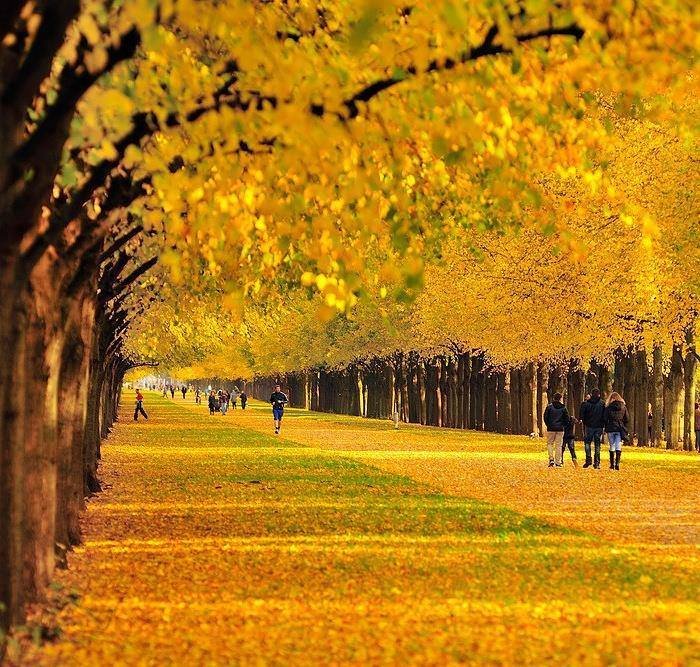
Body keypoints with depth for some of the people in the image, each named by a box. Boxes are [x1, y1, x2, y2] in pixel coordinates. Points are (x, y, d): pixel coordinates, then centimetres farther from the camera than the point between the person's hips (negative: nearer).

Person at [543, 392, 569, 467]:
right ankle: (558, 462, 4)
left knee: (550, 444, 10)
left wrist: (548, 425, 10)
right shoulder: (563, 407, 0)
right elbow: (567, 418, 1)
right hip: (560, 430, 1)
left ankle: (551, 459, -8)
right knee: (558, 445, 5)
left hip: (551, 429, -1)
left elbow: (545, 417, -2)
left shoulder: (549, 407, -3)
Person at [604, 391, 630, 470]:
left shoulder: (608, 407, -3)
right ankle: (617, 464, -13)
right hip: (620, 430, 1)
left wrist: (606, 429, 7)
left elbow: (605, 419, -2)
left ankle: (612, 464, 11)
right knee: (618, 447, 0)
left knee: (612, 447, 8)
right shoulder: (623, 407, 3)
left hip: (611, 429, -1)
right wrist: (624, 428, 13)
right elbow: (627, 419, 5)